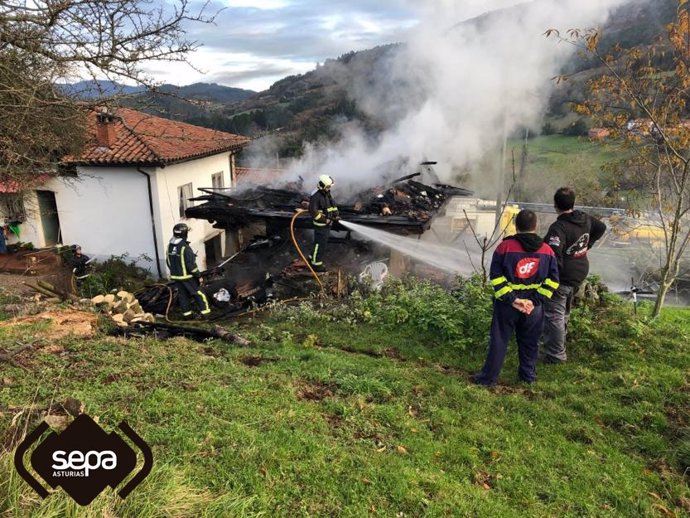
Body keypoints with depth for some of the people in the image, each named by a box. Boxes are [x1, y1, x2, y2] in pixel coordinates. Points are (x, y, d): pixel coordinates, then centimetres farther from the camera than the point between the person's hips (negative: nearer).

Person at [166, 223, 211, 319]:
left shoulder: (170, 246, 0)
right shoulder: (185, 247, -23)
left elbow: (168, 261, 11)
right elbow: (191, 264, -21)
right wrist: (199, 275, -12)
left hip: (176, 276, 7)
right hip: (187, 276, -7)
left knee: (183, 295, 15)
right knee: (198, 294, 4)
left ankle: (186, 314, 22)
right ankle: (205, 313, 7)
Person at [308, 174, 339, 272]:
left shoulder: (327, 194, 5)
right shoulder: (316, 196, -22)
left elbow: (333, 205, 11)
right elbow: (312, 211, -28)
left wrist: (336, 215, -6)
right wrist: (325, 220, -26)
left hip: (327, 224, 9)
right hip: (320, 225, -9)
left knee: (321, 243, 19)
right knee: (320, 244, -1)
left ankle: (312, 259, 34)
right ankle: (316, 265, 12)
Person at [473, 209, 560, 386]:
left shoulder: (505, 246, -10)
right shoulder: (547, 251, 0)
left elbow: (496, 277, -14)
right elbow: (552, 280, -2)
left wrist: (511, 299, -14)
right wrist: (536, 300, -7)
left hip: (507, 304, -2)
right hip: (533, 306, 3)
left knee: (499, 341, 7)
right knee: (529, 342, 18)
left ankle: (489, 377, 14)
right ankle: (528, 374, 32)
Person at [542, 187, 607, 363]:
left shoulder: (558, 227, -26)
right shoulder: (585, 219, 2)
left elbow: (553, 256, -33)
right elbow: (601, 227, 24)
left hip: (562, 278, -9)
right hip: (579, 275, 9)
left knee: (554, 316, 2)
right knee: (563, 314, 25)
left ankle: (556, 355, 8)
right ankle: (559, 349, 41)